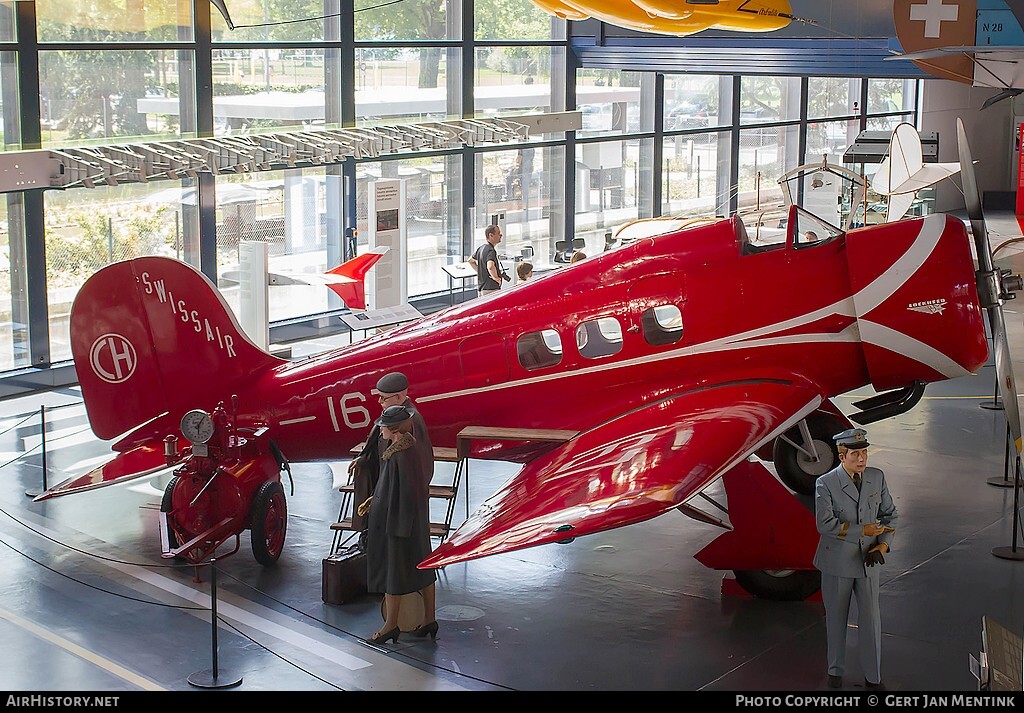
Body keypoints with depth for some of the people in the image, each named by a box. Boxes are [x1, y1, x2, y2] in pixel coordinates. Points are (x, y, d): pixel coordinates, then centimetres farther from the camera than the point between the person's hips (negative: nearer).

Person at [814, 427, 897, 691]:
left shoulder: (877, 477, 0)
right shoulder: (825, 483, -13)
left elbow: (889, 514, 7)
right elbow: (825, 524, -20)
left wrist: (882, 545, -8)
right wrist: (863, 530, -19)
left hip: (867, 561, 3)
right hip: (837, 561, -3)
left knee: (871, 619, 5)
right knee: (836, 619, 12)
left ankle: (873, 677, 19)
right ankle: (836, 670, 30)